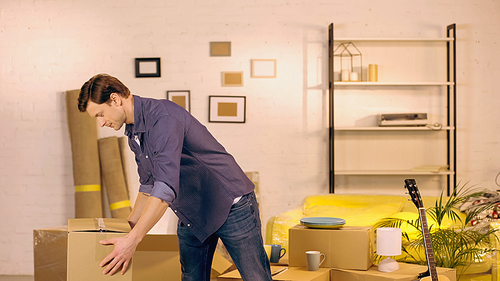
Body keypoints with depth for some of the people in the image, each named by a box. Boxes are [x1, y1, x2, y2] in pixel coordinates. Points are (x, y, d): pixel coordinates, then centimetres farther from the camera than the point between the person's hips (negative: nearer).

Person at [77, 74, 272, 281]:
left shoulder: (163, 118, -26)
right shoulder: (133, 133, 5)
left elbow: (166, 187, -34)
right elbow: (149, 185, 17)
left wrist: (133, 240, -35)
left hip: (230, 207, -8)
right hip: (191, 216, 8)